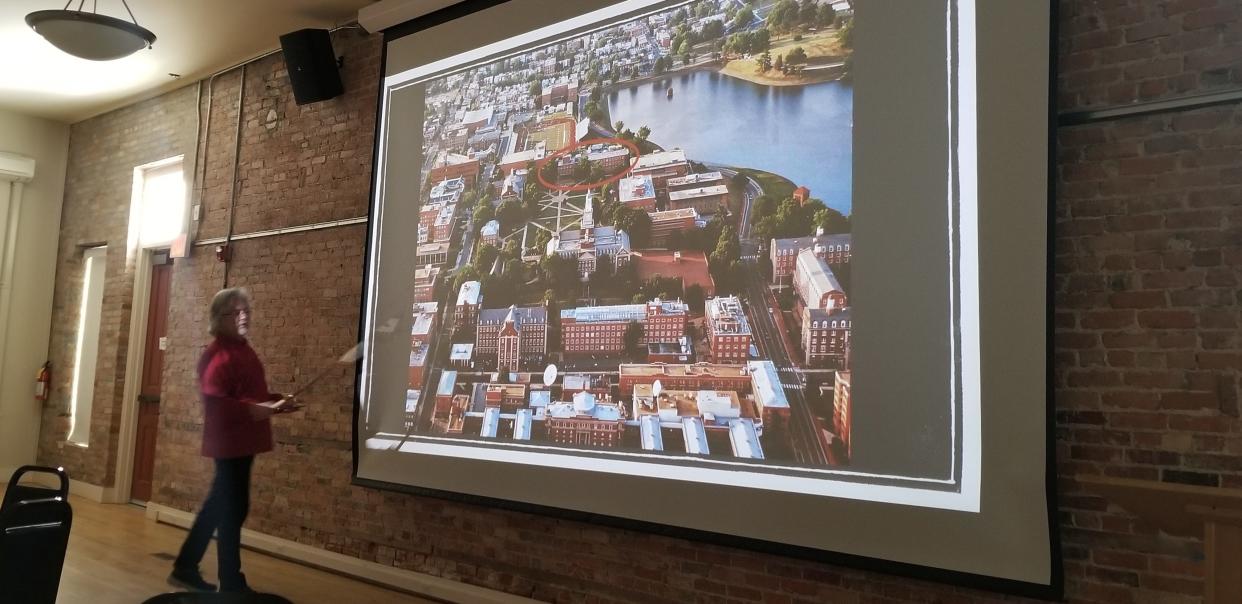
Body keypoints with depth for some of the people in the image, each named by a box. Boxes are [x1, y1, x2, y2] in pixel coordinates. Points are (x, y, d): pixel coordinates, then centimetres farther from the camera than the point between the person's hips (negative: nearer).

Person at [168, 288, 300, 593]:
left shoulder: (243, 349, 15)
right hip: (229, 441, -10)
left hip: (243, 440, 10)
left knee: (220, 505, 17)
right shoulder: (218, 353, -15)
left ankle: (185, 568, 30)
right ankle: (231, 583, 9)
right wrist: (253, 410, -32)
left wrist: (277, 402, 7)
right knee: (232, 508, -2)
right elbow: (213, 401, -24)